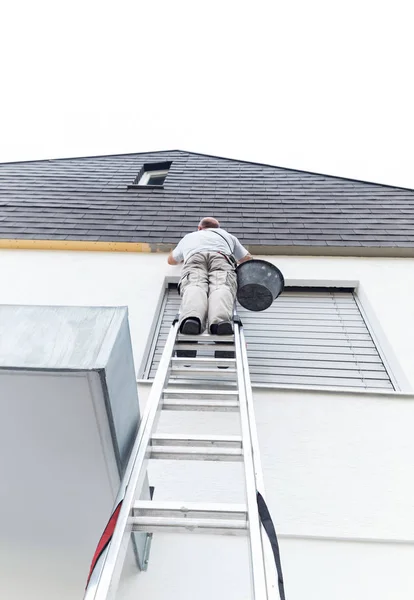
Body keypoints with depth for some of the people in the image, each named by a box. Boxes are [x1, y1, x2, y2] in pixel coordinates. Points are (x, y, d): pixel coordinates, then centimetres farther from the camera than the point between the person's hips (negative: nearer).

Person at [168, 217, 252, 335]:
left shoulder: (188, 237, 45)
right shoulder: (227, 235, 44)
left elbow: (171, 260, 57)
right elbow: (247, 259, 51)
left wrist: (186, 257, 76)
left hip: (194, 257, 0)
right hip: (221, 257, 0)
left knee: (194, 286, -26)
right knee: (221, 286, -25)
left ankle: (191, 317, -59)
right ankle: (221, 320, -57)